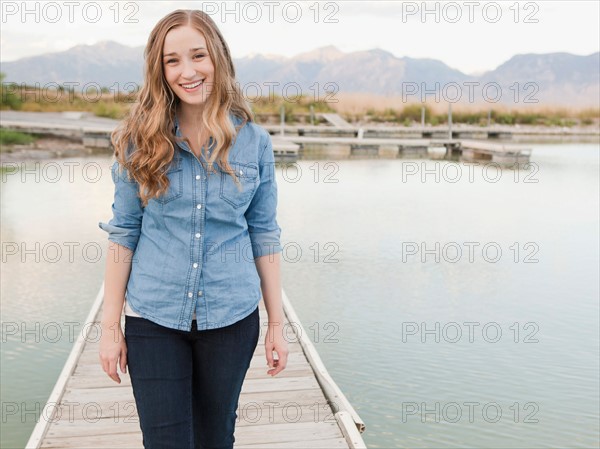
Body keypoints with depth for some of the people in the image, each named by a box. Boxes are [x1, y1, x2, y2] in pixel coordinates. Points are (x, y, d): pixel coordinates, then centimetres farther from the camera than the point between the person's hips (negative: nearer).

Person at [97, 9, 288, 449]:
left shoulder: (254, 141, -3)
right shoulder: (141, 140, -4)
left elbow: (265, 234, 2)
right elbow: (124, 232, -1)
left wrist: (277, 323, 3)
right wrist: (110, 325, -1)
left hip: (231, 317, 1)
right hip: (153, 317, 0)